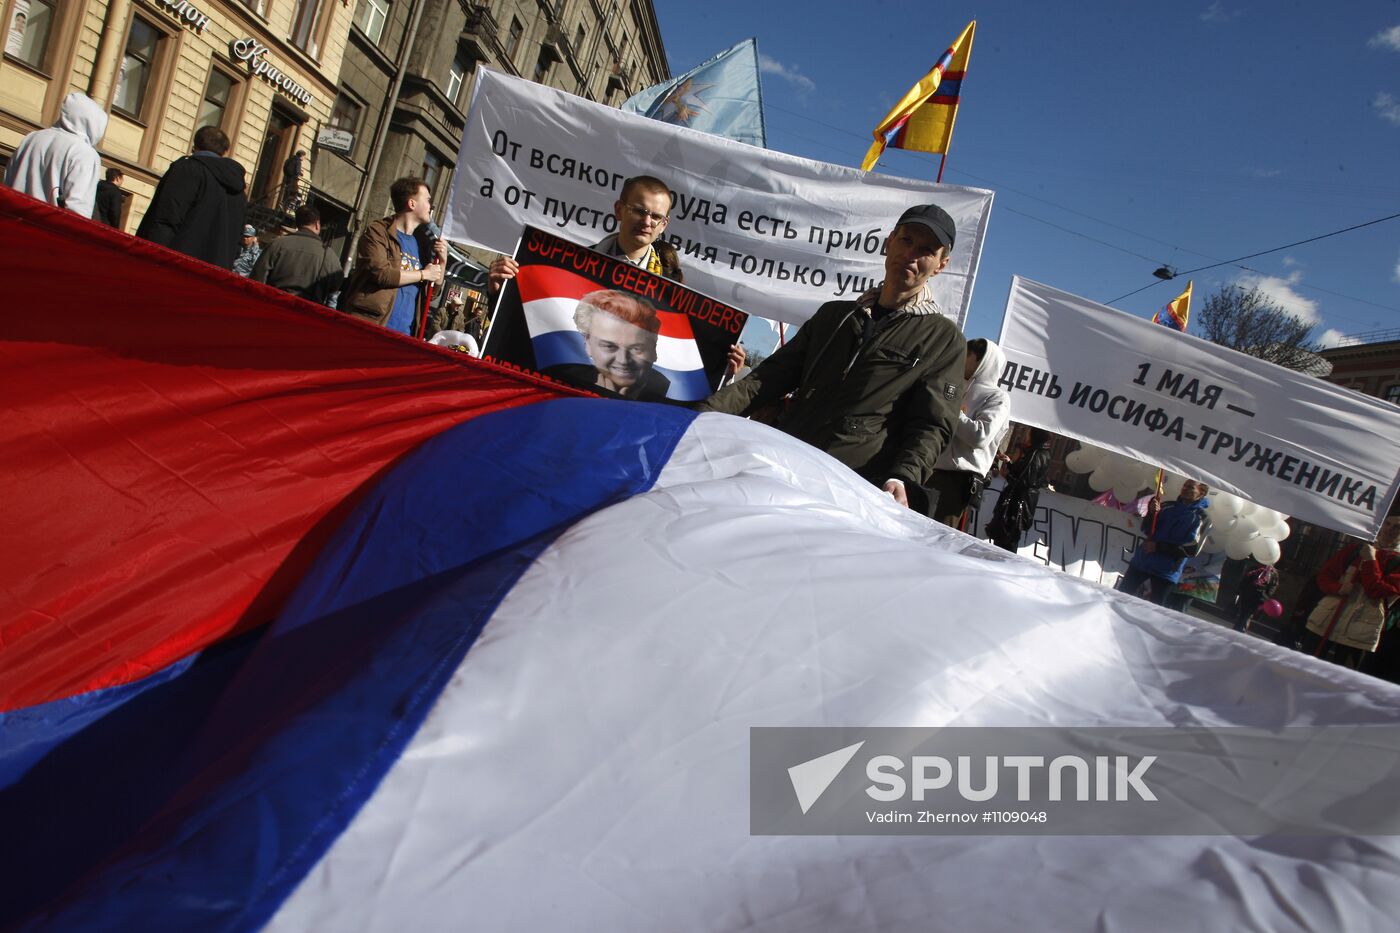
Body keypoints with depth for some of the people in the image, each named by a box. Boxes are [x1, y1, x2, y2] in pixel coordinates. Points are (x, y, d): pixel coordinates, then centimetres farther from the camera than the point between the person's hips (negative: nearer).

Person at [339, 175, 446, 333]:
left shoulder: (419, 243, 18)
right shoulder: (378, 232, 0)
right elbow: (380, 273, -16)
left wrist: (442, 262, 6)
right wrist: (423, 274, -5)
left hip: (402, 335, 6)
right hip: (367, 326, -5)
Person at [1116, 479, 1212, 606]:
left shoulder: (1201, 518, -6)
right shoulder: (1169, 506, 10)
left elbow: (1191, 549, -14)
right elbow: (1147, 529, 10)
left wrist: (1158, 547, -16)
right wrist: (1151, 512, -11)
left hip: (1166, 571, -5)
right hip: (1142, 561, 5)